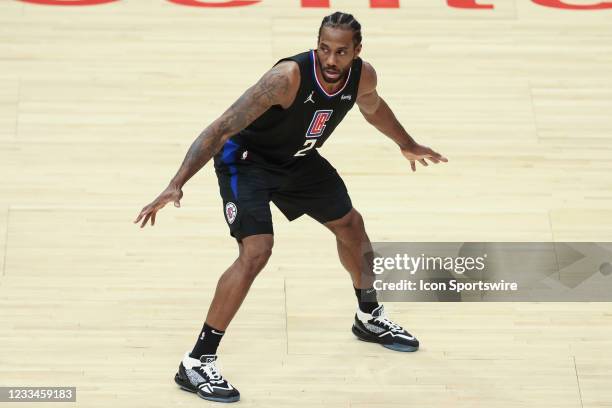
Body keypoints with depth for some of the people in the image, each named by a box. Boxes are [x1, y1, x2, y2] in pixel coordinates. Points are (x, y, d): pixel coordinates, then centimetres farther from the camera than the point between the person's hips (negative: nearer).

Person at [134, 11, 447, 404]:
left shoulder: (363, 76, -15)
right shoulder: (288, 77, -35)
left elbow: (373, 107, 13)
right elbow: (221, 128, -36)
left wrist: (408, 145, 27)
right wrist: (176, 185, -44)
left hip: (299, 159, 7)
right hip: (246, 159, -7)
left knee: (351, 225, 19)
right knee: (256, 250, -24)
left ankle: (370, 317, 47)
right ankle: (196, 363, -17)